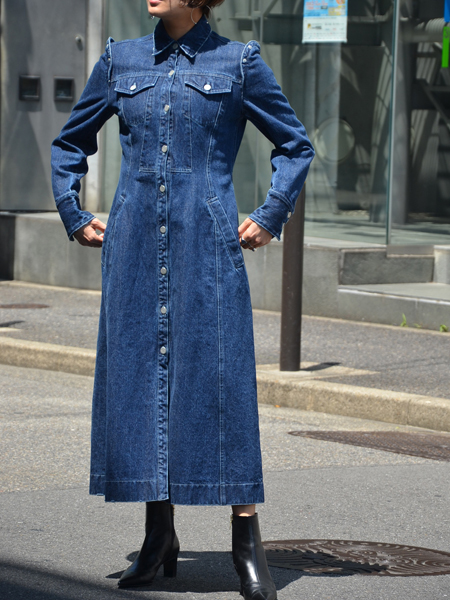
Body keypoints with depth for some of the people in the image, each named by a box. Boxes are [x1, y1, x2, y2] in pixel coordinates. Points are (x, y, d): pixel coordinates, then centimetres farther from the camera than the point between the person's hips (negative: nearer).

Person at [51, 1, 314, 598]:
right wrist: (73, 215, 12)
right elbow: (70, 142, 22)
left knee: (221, 376, -7)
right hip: (134, 244, 3)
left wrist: (270, 217, 1)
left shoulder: (238, 62, 2)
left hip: (209, 242, -3)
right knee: (136, 375, 3)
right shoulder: (121, 60, 9)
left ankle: (247, 541, -2)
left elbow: (296, 145, 10)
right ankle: (159, 538, 12)